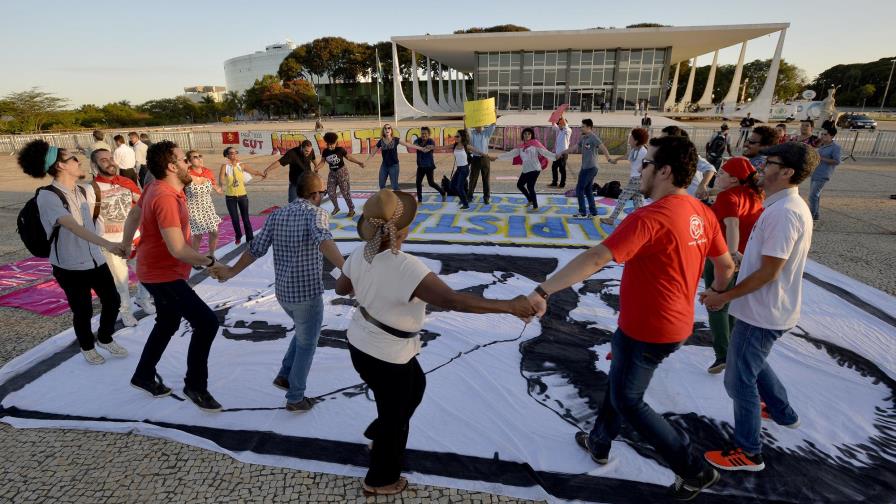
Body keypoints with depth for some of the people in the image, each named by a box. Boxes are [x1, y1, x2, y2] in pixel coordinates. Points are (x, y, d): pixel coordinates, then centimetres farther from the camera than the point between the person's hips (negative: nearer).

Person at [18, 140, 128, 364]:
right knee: (83, 310, 7)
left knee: (112, 300, 9)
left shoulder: (86, 191, 2)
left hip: (95, 259, 5)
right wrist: (107, 244, -43)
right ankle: (87, 347, 33)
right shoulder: (47, 197, -18)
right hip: (69, 266, -5)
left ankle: (105, 339, 34)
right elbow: (73, 227, -33)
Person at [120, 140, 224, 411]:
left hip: (161, 271, 10)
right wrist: (209, 261, -20)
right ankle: (195, 385, 2)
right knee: (207, 322, -14)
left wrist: (126, 243, 32)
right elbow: (178, 249, -33)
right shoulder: (165, 198, -29)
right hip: (163, 275, -10)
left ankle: (144, 376, 43)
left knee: (168, 323, 25)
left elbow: (134, 214, 19)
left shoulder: (157, 188, 2)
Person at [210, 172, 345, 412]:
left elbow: (255, 249, 6)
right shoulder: (316, 213, -15)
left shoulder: (276, 215, 4)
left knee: (303, 333, 31)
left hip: (282, 291, 7)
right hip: (308, 292, -6)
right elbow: (324, 241, -36)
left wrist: (231, 271, 20)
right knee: (306, 344, 13)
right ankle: (295, 398, 25)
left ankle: (285, 375, 31)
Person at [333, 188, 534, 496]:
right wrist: (509, 306, -36)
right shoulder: (405, 267, -35)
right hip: (385, 357, -8)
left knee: (415, 385, 31)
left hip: (361, 343, 8)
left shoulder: (361, 253, -9)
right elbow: (452, 301, -42)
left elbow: (341, 288, 7)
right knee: (395, 418, 19)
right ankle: (380, 480, 43)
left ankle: (377, 434, 50)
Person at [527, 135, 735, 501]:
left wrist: (543, 290, -37)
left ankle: (695, 470, 23)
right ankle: (599, 443, 43)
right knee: (619, 383, 25)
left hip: (646, 330, -9)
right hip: (675, 324, 9)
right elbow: (726, 265, 12)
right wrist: (718, 294, 32)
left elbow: (595, 259, -37)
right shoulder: (703, 214, 0)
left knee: (628, 401, 12)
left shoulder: (649, 217, -27)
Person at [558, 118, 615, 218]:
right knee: (588, 190, 12)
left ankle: (582, 213, 2)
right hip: (585, 168, 8)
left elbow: (603, 148, -24)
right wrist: (562, 153, 25)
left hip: (590, 168, -8)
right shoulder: (583, 137, 12)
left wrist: (609, 159, -36)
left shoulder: (593, 137, -13)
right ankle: (593, 212, 18)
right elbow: (574, 148, 22)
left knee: (579, 189, -5)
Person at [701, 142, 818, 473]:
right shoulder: (786, 206, 8)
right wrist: (722, 287, 13)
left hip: (762, 313, -10)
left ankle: (748, 452, 19)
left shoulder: (784, 212, -25)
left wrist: (724, 296, -15)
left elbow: (769, 271, -24)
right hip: (765, 309, 10)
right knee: (753, 365, 30)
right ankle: (783, 413, 51)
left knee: (739, 379, 3)